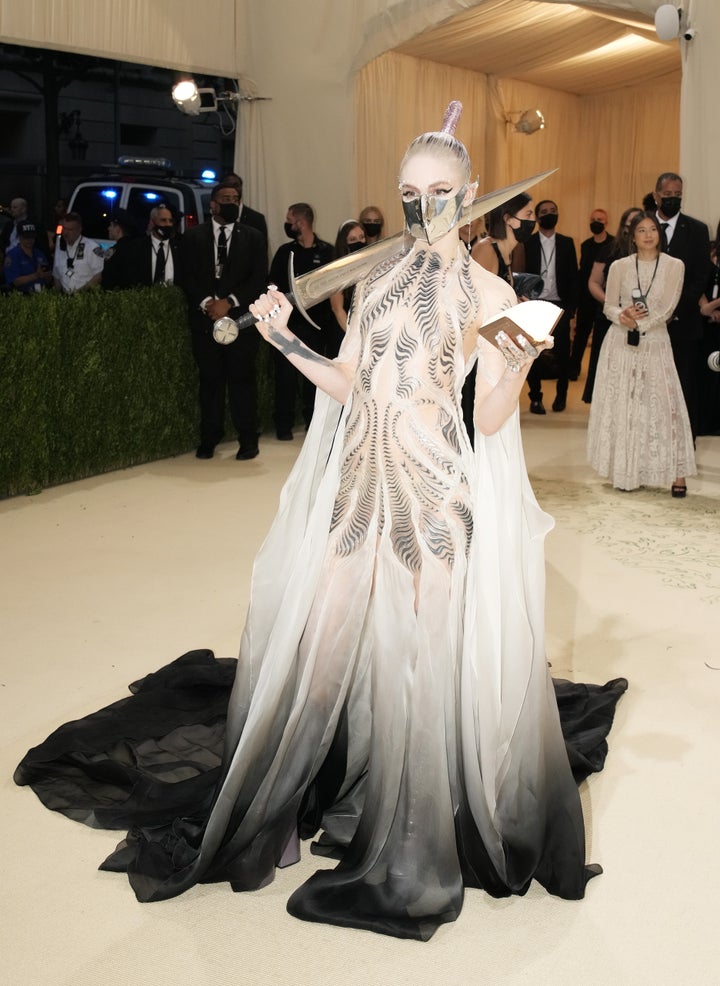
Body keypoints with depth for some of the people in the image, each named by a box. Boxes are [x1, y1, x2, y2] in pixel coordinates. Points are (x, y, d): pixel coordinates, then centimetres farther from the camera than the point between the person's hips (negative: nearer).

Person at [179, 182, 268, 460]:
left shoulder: (253, 237, 8)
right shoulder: (193, 236, 9)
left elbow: (259, 278, 0)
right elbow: (187, 277, 3)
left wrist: (229, 302, -10)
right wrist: (206, 303, -12)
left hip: (241, 318, -1)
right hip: (204, 319, 1)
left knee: (242, 378, -1)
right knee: (210, 379, 3)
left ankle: (248, 440, 6)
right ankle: (209, 438, 11)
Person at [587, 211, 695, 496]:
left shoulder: (673, 266, 1)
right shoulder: (619, 266, 4)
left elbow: (666, 310, -5)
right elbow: (609, 307, 5)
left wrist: (637, 321, -15)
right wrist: (623, 316, -15)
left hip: (655, 344, -1)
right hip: (621, 344, 1)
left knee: (665, 404, -5)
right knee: (621, 405, 1)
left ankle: (675, 473, -2)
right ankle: (626, 471, 9)